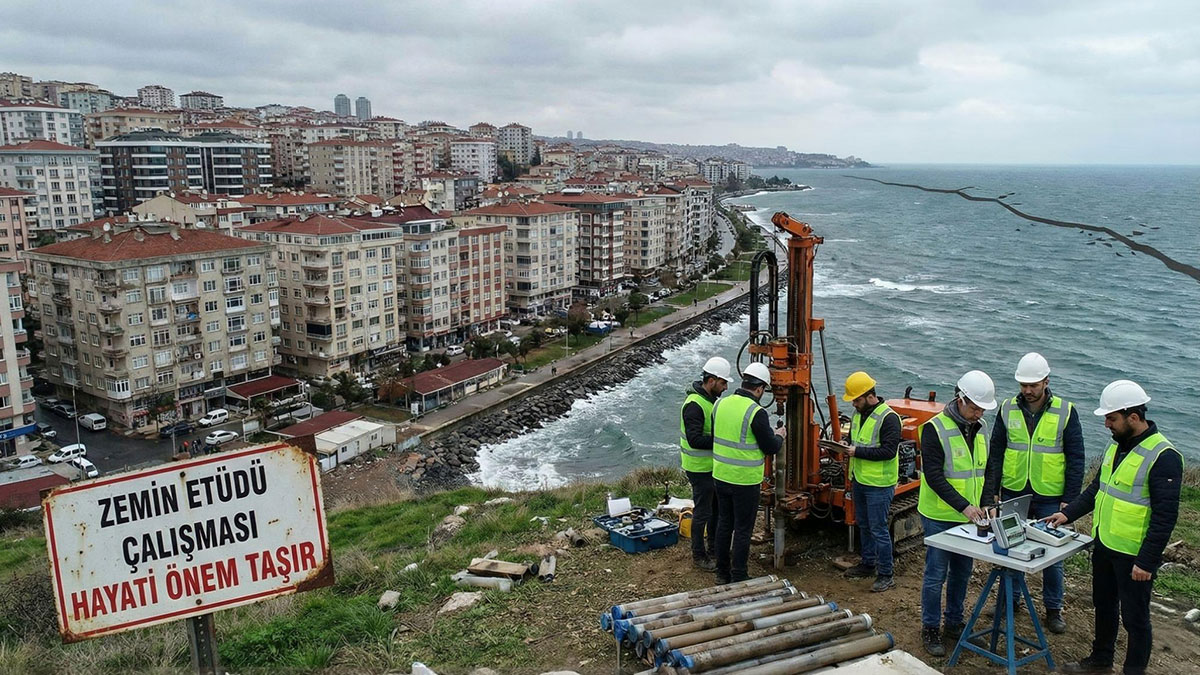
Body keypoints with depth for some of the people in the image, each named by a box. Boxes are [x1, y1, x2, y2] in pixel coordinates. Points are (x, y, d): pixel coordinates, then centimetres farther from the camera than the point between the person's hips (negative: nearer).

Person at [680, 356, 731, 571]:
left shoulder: (712, 399, 8)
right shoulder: (694, 405, -24)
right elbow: (694, 439, -30)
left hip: (714, 466, 10)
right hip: (700, 468, -10)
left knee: (717, 509, 20)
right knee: (702, 512, 2)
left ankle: (714, 549, 36)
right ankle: (698, 555, 17)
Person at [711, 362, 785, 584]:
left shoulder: (720, 404, 1)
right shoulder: (756, 412, -19)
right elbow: (770, 448, -12)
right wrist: (779, 436, 10)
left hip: (720, 477, 6)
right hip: (745, 480, -6)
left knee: (724, 524, 17)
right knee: (743, 529, 5)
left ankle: (722, 573, 28)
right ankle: (739, 578, 13)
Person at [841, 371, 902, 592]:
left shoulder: (888, 418, -18)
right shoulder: (859, 414, 9)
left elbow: (889, 451, -24)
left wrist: (858, 452, -23)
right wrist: (847, 447, 4)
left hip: (879, 485, -9)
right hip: (860, 481, 9)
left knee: (878, 529, -3)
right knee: (863, 525, 19)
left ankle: (885, 575, 8)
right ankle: (868, 564, 34)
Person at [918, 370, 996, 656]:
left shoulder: (981, 428, 5)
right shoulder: (935, 428, -17)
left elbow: (986, 469, 15)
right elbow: (933, 476, -21)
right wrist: (963, 506, -27)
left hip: (969, 516, 7)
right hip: (940, 517, -7)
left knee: (962, 572, 17)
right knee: (936, 574, 2)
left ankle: (954, 623, 32)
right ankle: (930, 629, 15)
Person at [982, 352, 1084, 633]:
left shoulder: (1065, 411, -5)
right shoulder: (1007, 409, 0)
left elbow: (1076, 459, -2)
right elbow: (995, 454, 5)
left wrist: (1070, 499, -7)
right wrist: (990, 493, 0)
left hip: (1050, 498, -2)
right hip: (1013, 494, 2)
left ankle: (1053, 609, 23)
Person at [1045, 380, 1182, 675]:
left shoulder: (1164, 456, -21)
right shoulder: (1117, 445, 6)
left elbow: (1165, 516, -21)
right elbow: (1097, 488, 17)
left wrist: (1147, 561, -21)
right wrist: (1068, 514, 7)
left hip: (1134, 555, -8)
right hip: (1104, 545, 8)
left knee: (1134, 617, 7)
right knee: (1104, 607, 22)